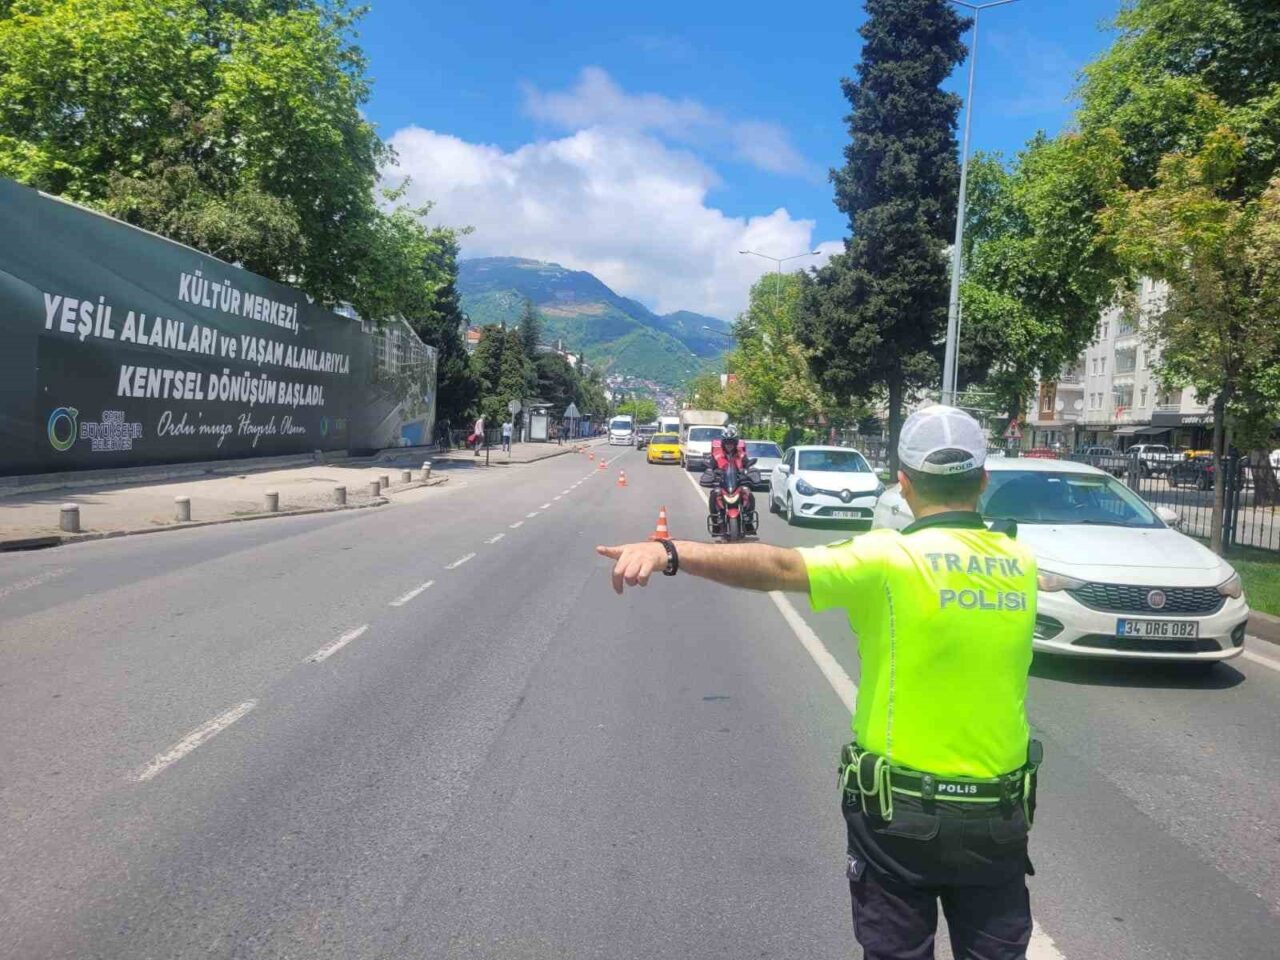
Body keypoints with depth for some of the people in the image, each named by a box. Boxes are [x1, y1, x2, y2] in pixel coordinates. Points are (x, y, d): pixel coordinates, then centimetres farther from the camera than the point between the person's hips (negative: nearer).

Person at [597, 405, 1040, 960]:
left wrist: (669, 553, -38)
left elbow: (779, 567, -30)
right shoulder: (1019, 563, -1)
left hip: (900, 813, -4)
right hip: (1000, 816, 4)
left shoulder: (893, 559, -18)